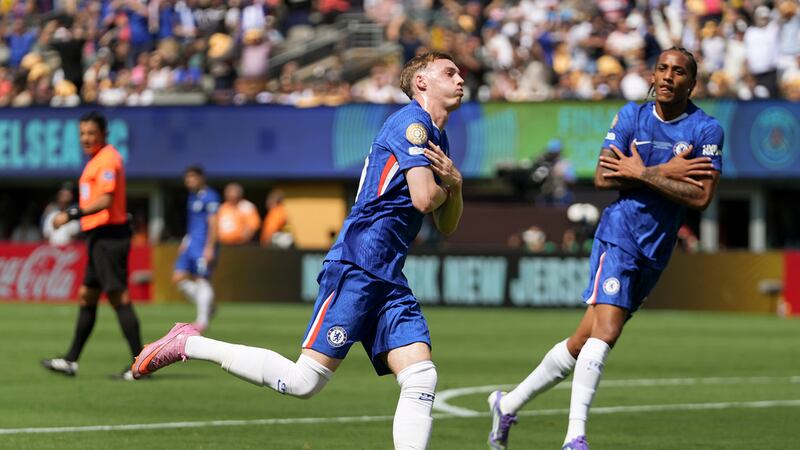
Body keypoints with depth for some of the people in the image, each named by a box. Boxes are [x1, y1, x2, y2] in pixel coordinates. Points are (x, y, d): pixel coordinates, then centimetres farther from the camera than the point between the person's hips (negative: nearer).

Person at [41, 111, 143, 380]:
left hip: (108, 236, -11)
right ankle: (71, 361, 17)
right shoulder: (97, 159, 18)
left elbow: (105, 200, -22)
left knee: (119, 298, -11)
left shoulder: (107, 159, -12)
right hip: (99, 237, 11)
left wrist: (71, 214, -24)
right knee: (86, 296, 12)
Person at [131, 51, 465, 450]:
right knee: (303, 381, -12)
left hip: (388, 281, 9)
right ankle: (188, 345, 0)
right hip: (355, 268, -9)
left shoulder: (437, 137, 21)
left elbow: (447, 226, 23)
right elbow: (424, 199, -19)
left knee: (421, 379, -7)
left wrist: (454, 182, 3)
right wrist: (444, 187, 4)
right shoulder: (412, 122, -7)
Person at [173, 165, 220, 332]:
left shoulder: (210, 197, -11)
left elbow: (213, 224, -15)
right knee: (178, 278, 5)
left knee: (202, 280, -7)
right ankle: (207, 306, 15)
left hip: (203, 246, -9)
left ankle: (202, 320, -3)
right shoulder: (193, 196, 16)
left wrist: (209, 248, -19)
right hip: (190, 244, 9)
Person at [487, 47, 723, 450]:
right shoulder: (631, 116, 1)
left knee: (583, 342, 7)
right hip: (619, 236, -2)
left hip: (655, 252, 2)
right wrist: (667, 172, -16)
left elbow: (701, 197, -13)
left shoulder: (706, 129, -2)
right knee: (605, 330, -22)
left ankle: (509, 404, 23)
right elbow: (602, 177, -9)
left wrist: (642, 174, -15)